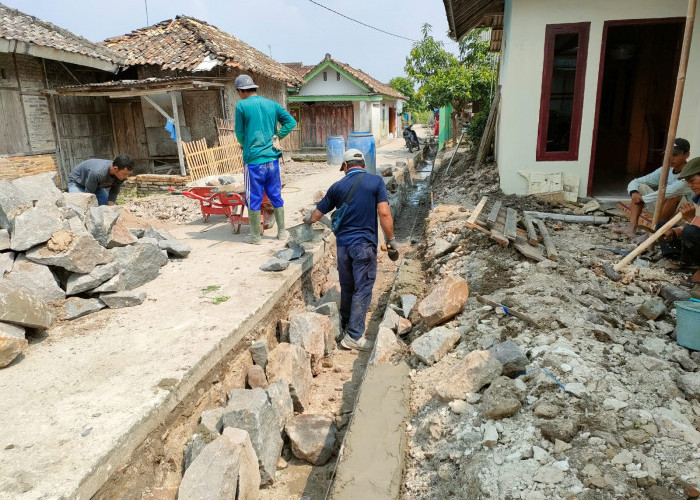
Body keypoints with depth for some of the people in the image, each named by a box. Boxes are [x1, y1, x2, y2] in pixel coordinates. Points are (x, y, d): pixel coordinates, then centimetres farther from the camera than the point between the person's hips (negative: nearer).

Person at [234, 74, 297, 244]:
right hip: (272, 158, 5)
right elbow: (291, 122, 4)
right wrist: (277, 136, 4)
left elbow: (239, 133, 0)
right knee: (276, 195, 14)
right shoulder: (271, 104, 8)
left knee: (254, 198, 5)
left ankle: (255, 235, 13)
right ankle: (281, 231, 20)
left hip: (253, 160, -5)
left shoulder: (242, 105, -5)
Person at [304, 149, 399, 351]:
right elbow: (384, 213, -12)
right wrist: (391, 240, -4)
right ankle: (354, 336, 2)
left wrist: (308, 219, 37)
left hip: (343, 243, 4)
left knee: (347, 287, 17)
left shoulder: (337, 186, 6)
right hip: (364, 244, -4)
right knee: (362, 289, 2)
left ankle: (345, 326, 33)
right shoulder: (376, 181, -3)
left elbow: (317, 214, 15)